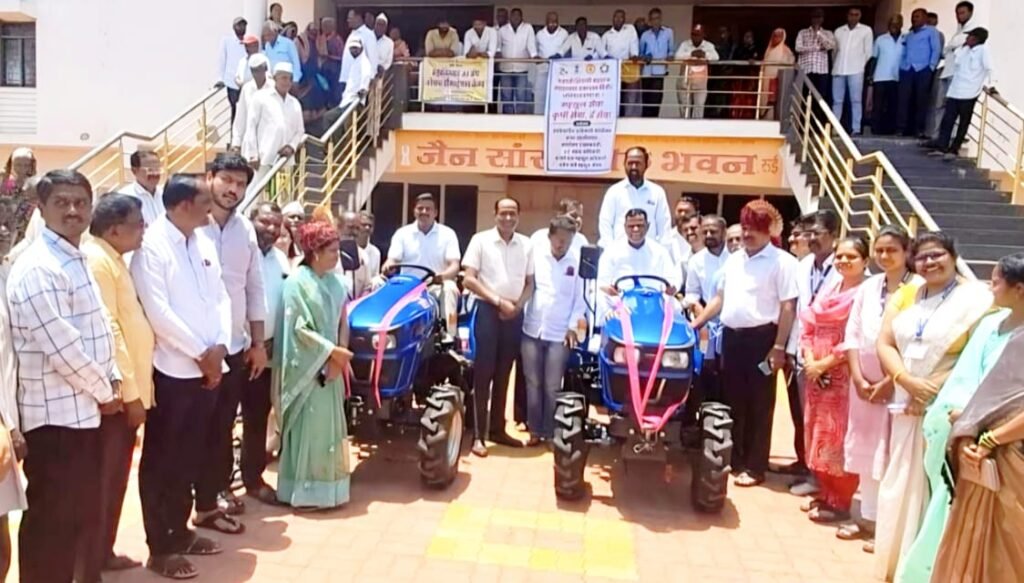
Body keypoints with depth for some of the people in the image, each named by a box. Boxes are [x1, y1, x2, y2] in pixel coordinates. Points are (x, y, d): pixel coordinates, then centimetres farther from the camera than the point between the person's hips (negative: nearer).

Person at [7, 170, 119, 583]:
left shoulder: (77, 260, 12)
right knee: (52, 520, 3)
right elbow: (61, 347, -21)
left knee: (83, 515, 19)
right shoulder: (37, 270, -18)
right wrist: (103, 392, -9)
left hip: (84, 410, 9)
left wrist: (112, 379, 7)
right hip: (56, 414, -9)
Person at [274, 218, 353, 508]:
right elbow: (299, 328, -16)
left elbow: (343, 323, 7)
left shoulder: (335, 283, 8)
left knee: (329, 426, 12)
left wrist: (338, 358, -6)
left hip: (331, 366, 7)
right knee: (307, 427, -1)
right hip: (307, 368, -7)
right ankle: (304, 491, 10)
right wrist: (332, 351, -17)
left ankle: (326, 487, 23)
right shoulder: (297, 282, -12)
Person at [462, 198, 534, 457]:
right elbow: (469, 280, -7)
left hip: (514, 314, 4)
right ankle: (478, 435, -1)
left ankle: (497, 429, 20)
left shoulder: (526, 244, 9)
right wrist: (499, 301, -12)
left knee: (503, 373, 10)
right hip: (487, 310, -4)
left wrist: (518, 305, -6)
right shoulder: (480, 240, -2)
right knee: (484, 372, -5)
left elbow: (530, 283, 12)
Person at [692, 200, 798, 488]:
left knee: (758, 404, 3)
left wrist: (779, 347, -14)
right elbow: (720, 298, 20)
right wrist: (695, 323, 11)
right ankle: (734, 459, 24)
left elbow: (788, 307, -9)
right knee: (733, 401, 12)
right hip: (732, 336, 6)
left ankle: (754, 467, 12)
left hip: (761, 337, -6)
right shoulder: (734, 259, 14)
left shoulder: (781, 261, -5)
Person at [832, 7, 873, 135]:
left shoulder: (866, 30, 9)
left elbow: (868, 51, 8)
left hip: (856, 70, -3)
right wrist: (835, 65, 11)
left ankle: (856, 129, -8)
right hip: (838, 70, 3)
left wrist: (862, 65, 2)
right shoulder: (838, 31, 16)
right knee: (837, 100, 1)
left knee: (856, 100, -7)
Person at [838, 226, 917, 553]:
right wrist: (858, 378, -2)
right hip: (864, 381, 6)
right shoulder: (868, 287, 9)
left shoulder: (919, 289, -9)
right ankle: (868, 518, 26)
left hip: (898, 384, -6)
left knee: (892, 454, 0)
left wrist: (889, 381, -12)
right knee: (865, 450, 13)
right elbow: (852, 334, 7)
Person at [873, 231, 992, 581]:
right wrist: (909, 382, -13)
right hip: (907, 407, 5)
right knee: (902, 486, 12)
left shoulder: (976, 297, -5)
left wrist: (936, 393, -15)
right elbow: (884, 344, 4)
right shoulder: (904, 296, 12)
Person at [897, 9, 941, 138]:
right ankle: (903, 127, -2)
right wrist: (902, 65, 5)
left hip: (923, 70, -4)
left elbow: (936, 50, 1)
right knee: (904, 99, -5)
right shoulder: (908, 35, 24)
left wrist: (931, 67, -9)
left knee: (921, 100, -3)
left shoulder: (931, 32, 9)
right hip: (906, 69, 4)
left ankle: (919, 129, -1)